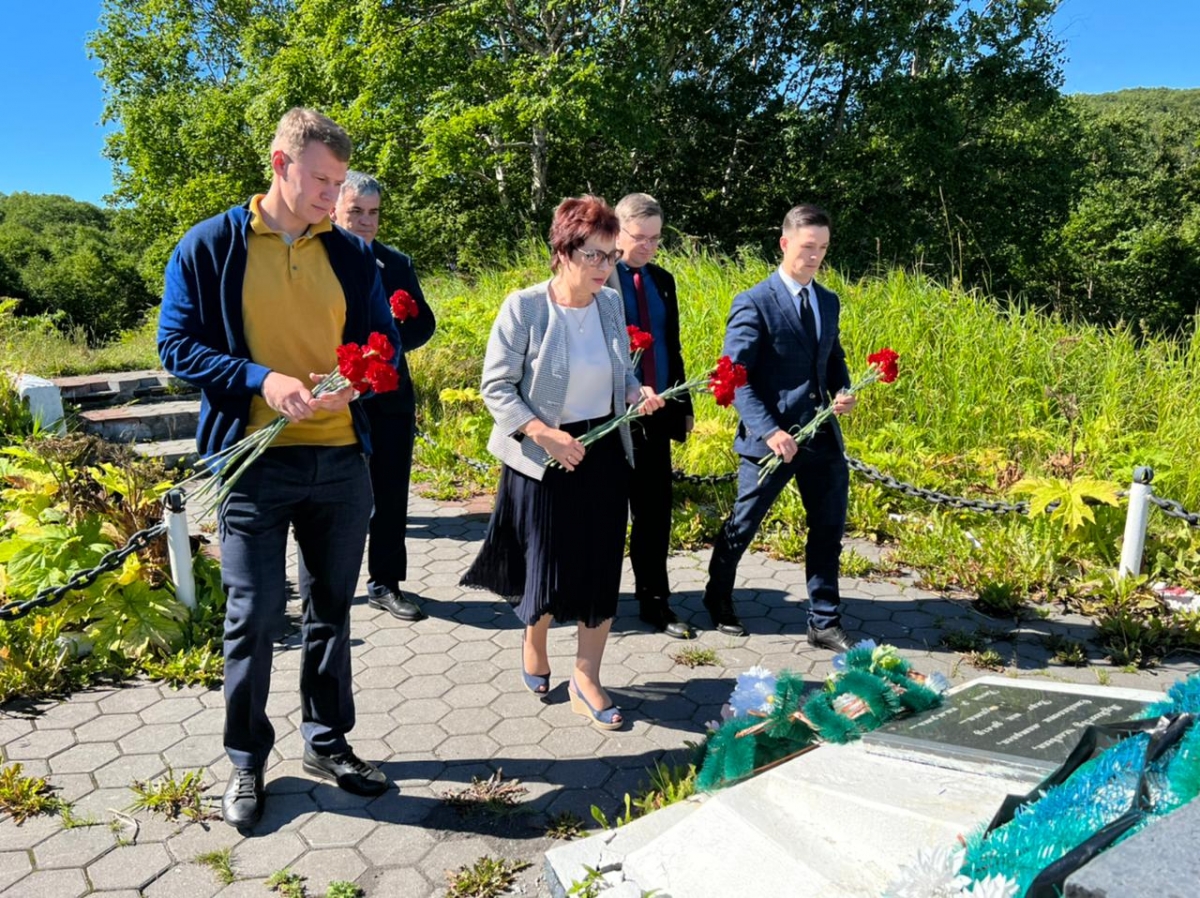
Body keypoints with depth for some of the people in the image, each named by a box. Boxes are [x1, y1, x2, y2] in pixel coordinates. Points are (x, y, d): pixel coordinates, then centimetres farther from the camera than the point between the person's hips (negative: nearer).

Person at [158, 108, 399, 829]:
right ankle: (247, 761, 24)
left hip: (341, 459, 4)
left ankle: (328, 742, 31)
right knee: (254, 615, 3)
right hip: (255, 461, -3)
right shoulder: (210, 246, -2)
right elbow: (178, 345, -3)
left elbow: (384, 338, 11)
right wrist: (260, 379, -19)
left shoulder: (352, 254, 7)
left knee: (333, 606, 13)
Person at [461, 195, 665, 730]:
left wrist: (637, 394, -7)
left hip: (604, 453, 5)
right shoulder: (524, 308, -13)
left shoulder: (611, 304, 2)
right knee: (550, 567, 4)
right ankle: (534, 637, 39)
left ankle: (587, 681, 20)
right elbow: (496, 387, -12)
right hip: (544, 459, -4)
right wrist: (543, 433, -22)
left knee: (601, 566, 5)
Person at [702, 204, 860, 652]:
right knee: (743, 525, 10)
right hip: (772, 439, -6)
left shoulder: (828, 301, 10)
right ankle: (718, 598, 35)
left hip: (822, 435, 6)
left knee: (829, 527, 9)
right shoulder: (754, 303, -10)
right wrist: (768, 430, -22)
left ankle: (824, 624, 22)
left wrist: (843, 391, -1)